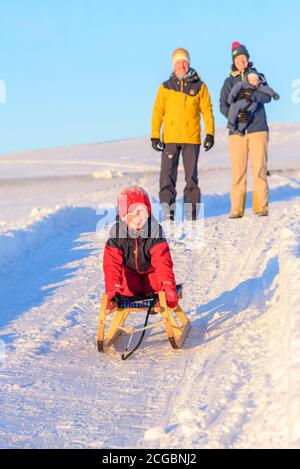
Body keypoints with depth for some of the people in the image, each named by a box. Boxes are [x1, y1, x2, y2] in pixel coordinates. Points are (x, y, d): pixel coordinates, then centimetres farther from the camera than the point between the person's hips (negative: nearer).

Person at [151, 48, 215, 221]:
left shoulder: (199, 86, 5)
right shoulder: (165, 87, 7)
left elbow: (207, 111, 4)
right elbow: (158, 112, 6)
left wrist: (210, 134, -4)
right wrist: (155, 136, -2)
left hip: (192, 139, 0)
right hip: (170, 138, 1)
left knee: (191, 176, 4)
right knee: (167, 175, -4)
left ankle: (191, 212, 9)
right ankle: (168, 211, 0)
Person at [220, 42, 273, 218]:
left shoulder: (258, 76, 12)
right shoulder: (229, 81, 12)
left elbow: (267, 96, -4)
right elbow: (223, 105, 2)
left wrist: (252, 95, -24)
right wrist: (236, 115, -16)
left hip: (258, 129, 0)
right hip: (237, 130, 0)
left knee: (259, 169, -6)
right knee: (238, 170, -4)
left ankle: (261, 207, -2)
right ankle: (237, 209, -1)